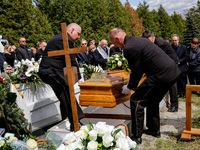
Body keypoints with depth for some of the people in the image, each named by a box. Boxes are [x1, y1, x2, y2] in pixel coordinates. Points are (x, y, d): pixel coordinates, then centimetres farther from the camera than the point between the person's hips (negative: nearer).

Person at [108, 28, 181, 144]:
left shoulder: (129, 48, -14)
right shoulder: (138, 39, 17)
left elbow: (137, 71, -9)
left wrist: (129, 87, 8)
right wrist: (133, 84, 27)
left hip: (161, 76, -10)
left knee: (136, 101, -2)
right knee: (152, 101, 25)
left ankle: (137, 136, 7)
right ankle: (154, 130, 37)